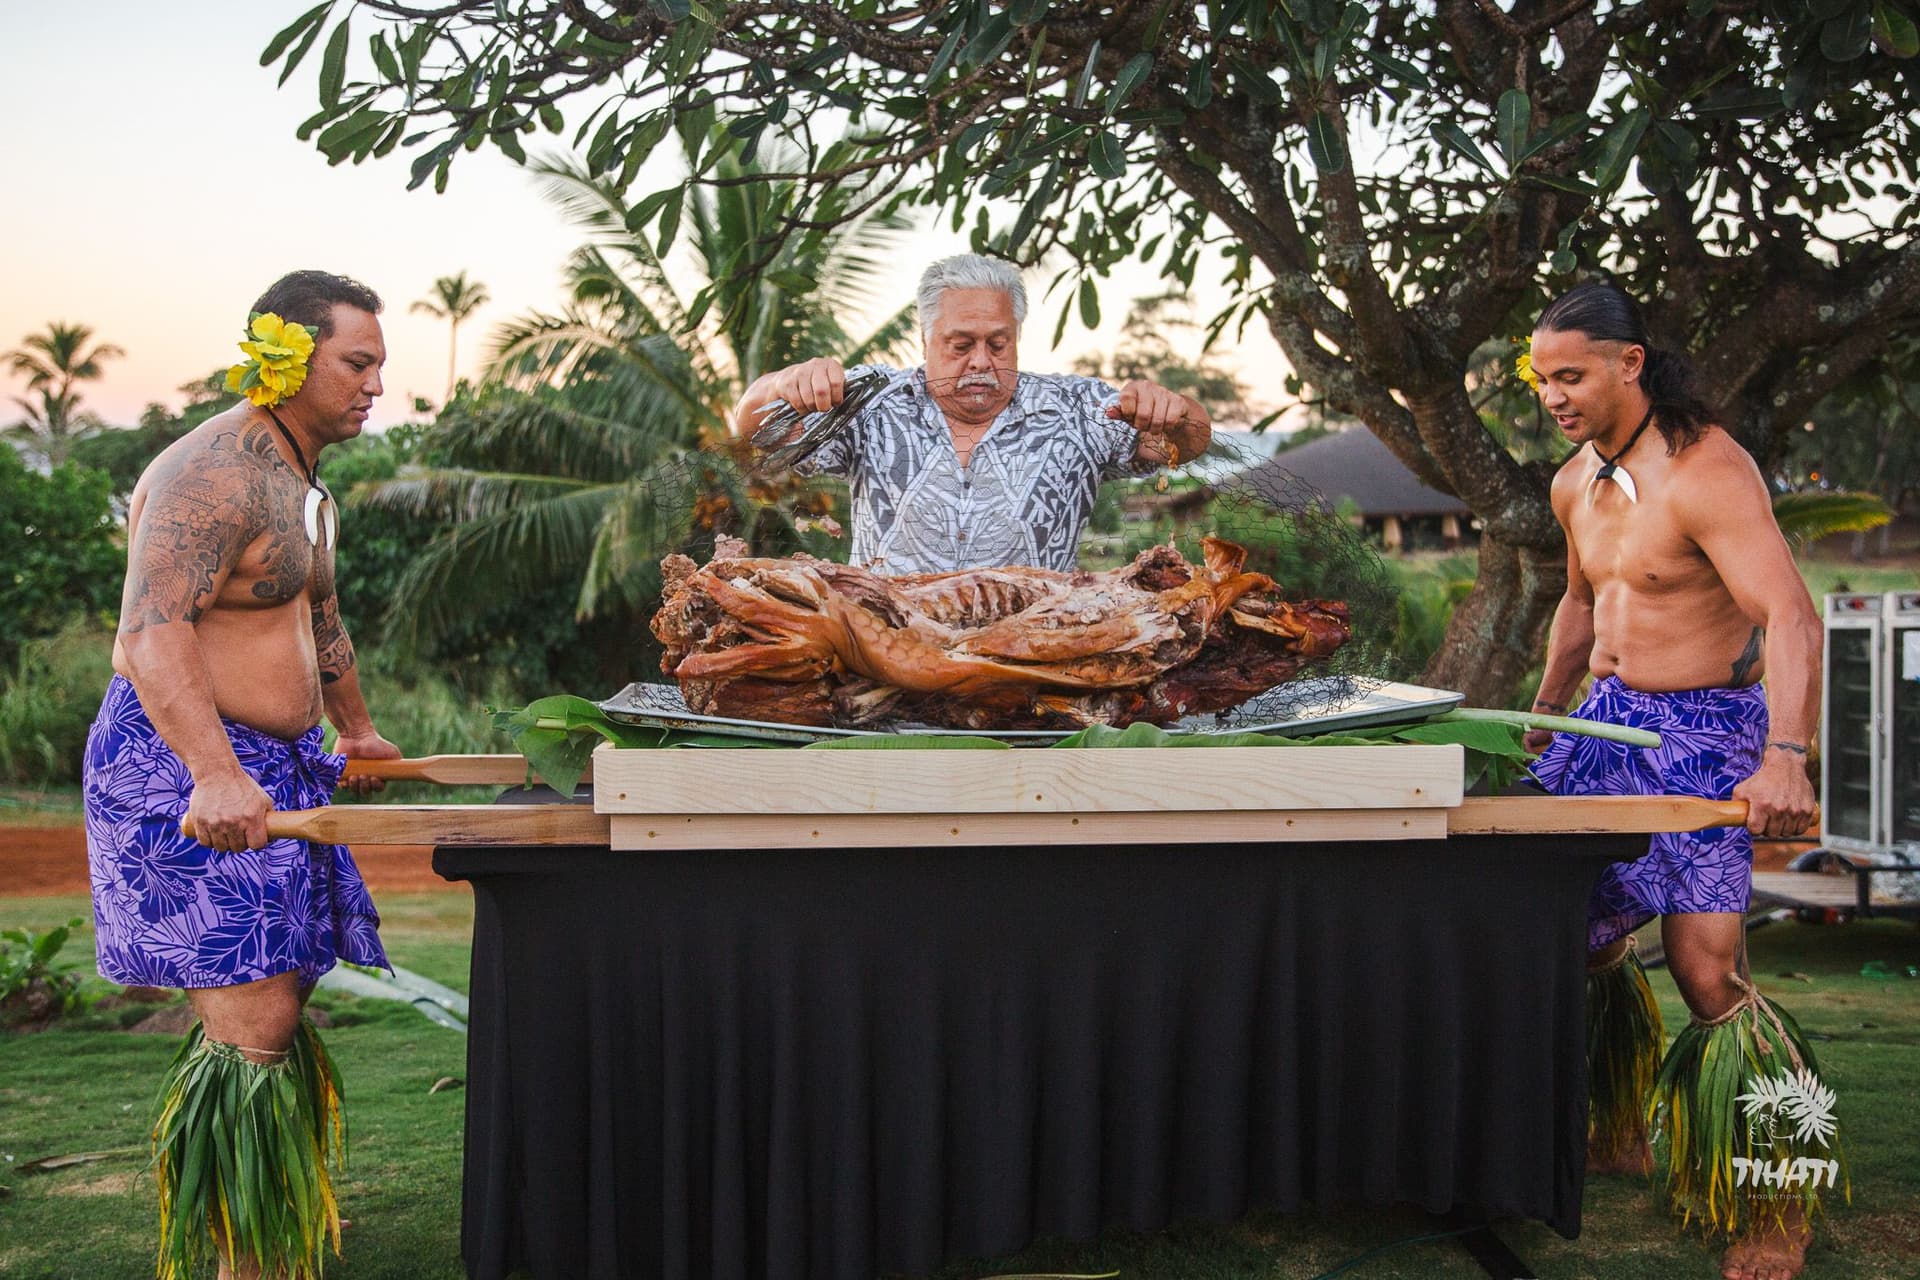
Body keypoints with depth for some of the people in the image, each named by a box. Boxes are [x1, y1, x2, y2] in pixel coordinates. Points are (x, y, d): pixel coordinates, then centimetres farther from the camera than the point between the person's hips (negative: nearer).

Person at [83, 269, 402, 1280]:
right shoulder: (216, 472, -17)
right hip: (184, 775, -10)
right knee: (253, 1024, -15)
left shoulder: (304, 487, 16)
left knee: (273, 1009, 10)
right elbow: (153, 630, -29)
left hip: (270, 765, 10)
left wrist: (357, 729, 44)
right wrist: (216, 776, -42)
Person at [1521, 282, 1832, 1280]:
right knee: (1570, 934, 10)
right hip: (1607, 720, 8)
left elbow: (1790, 615, -32)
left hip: (1704, 733, -8)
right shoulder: (1576, 484, 6)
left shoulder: (1707, 473, -21)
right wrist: (1542, 716, 27)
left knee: (1706, 971, -13)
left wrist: (1786, 756, -45)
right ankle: (1620, 1134, 31)